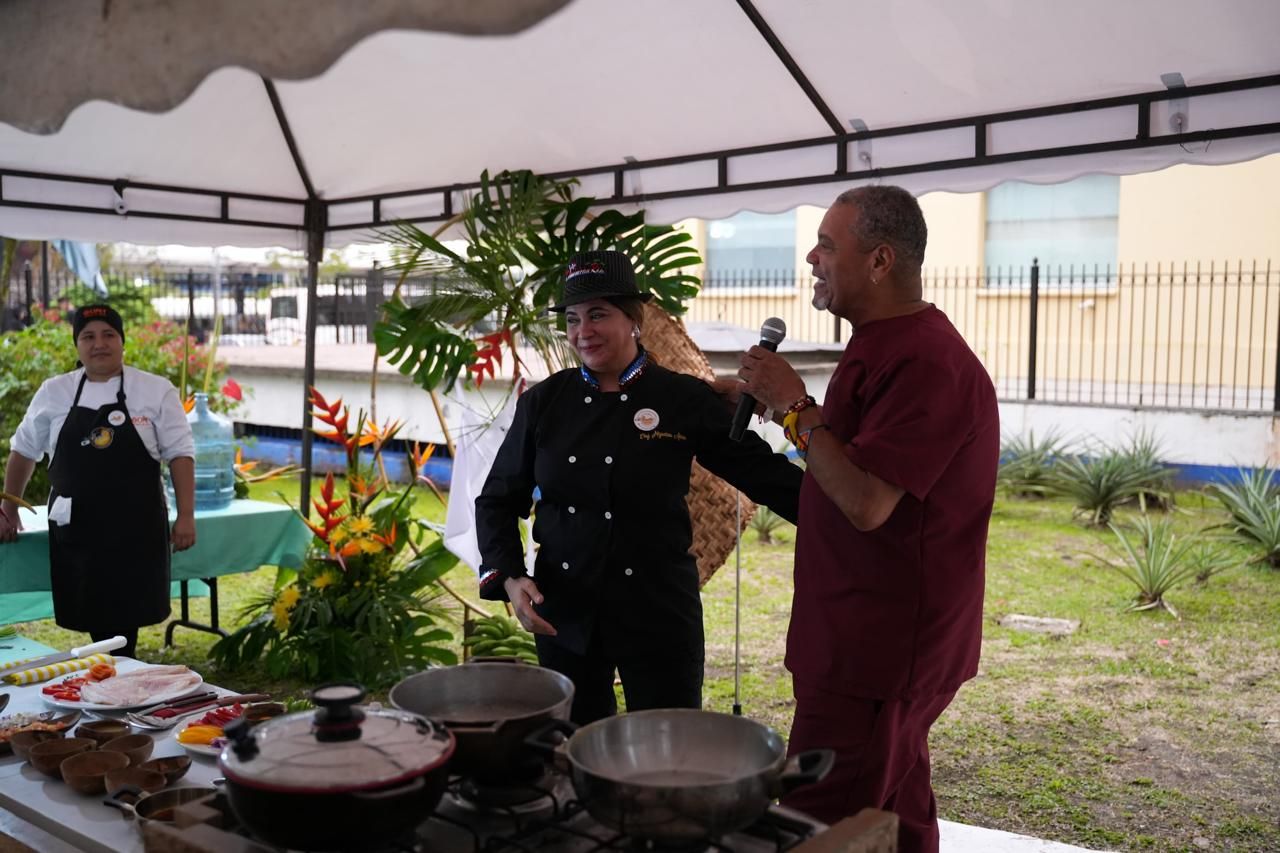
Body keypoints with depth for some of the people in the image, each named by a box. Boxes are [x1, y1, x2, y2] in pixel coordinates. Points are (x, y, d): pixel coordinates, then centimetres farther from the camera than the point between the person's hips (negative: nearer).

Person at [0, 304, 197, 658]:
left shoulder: (156, 391, 0)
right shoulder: (54, 393, 7)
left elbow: (180, 454, -1)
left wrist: (185, 516, -7)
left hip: (135, 527, -2)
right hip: (76, 528, 2)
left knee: (126, 614, 0)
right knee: (94, 616, 4)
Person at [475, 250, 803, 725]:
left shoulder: (686, 400, -6)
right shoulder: (543, 403, 0)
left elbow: (765, 474, -6)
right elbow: (499, 501, 7)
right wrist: (508, 578, -8)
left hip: (658, 613, -2)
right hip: (564, 614, 2)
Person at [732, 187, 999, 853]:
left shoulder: (924, 362, -21)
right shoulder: (884, 347, 14)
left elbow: (865, 503, -27)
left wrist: (794, 406, -17)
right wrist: (787, 406, 10)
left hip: (877, 649, -10)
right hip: (880, 640, 11)